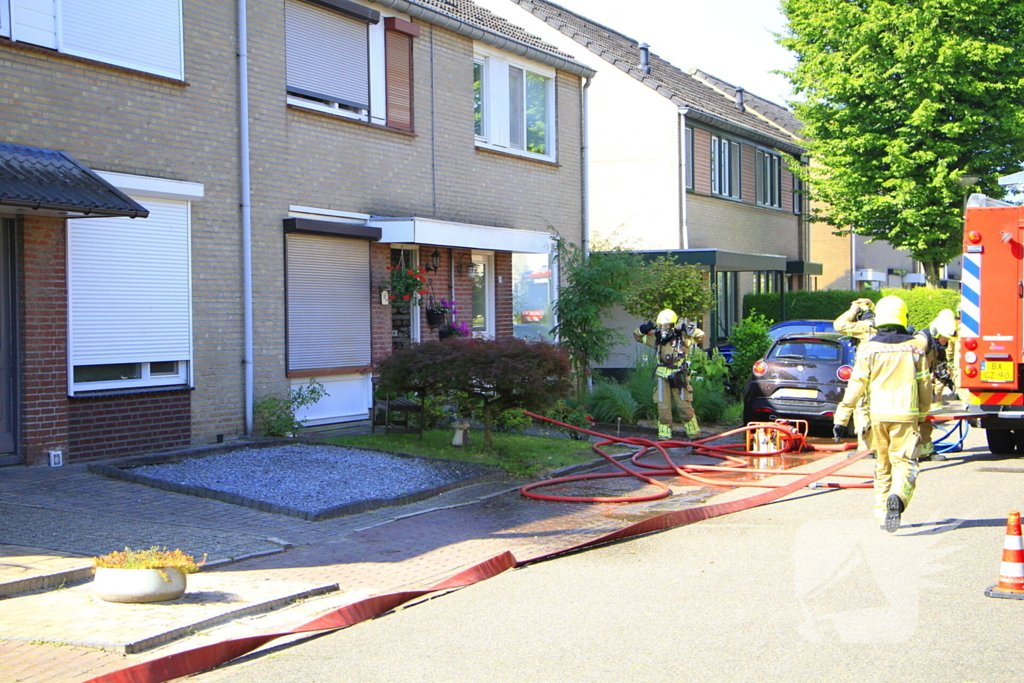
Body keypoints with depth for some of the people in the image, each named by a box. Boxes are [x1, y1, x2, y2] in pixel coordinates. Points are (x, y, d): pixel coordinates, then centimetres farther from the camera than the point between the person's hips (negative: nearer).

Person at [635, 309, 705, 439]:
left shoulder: (682, 337, -2)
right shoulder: (656, 338, 7)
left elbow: (700, 336, -6)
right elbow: (637, 336, 16)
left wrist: (690, 328, -19)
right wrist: (644, 328, -4)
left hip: (679, 378, -3)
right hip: (663, 378, 3)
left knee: (685, 407, -1)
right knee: (663, 408, 1)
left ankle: (694, 434, 10)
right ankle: (664, 437, 7)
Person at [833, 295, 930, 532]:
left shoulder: (868, 348, -3)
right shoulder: (914, 347, 1)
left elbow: (856, 385, -6)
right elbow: (924, 385, 7)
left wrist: (841, 418, -2)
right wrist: (922, 412, 23)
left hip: (878, 415, 1)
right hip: (906, 415, -1)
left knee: (882, 466, 14)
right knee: (904, 463, -2)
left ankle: (882, 513, 16)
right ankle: (897, 498, -30)